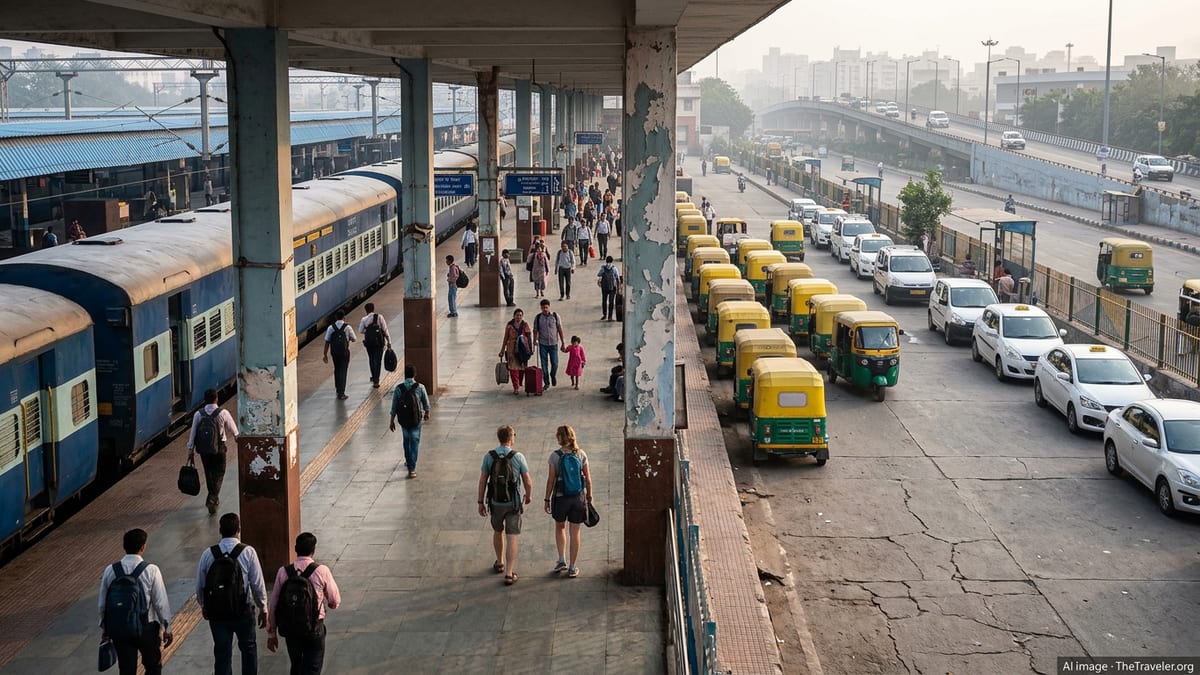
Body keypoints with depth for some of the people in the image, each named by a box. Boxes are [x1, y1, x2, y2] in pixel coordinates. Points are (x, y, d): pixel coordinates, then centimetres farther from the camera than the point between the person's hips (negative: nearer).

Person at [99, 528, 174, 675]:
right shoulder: (151, 571, -13)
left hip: (118, 630, 3)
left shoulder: (110, 571, -3)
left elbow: (103, 604, 4)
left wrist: (104, 629, 17)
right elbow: (161, 603, -10)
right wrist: (167, 629, 2)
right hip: (146, 629, -3)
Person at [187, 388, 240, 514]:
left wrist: (190, 451, 3)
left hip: (203, 450, 3)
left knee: (209, 473, 20)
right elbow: (234, 431, -4)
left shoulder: (198, 414, -6)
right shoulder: (223, 413, -13)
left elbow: (193, 433, -4)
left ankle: (214, 499, 33)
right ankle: (212, 499, -10)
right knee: (219, 474, 9)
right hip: (219, 449, -3)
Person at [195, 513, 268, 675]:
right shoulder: (248, 552, -13)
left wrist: (203, 605, 21)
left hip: (216, 613, 1)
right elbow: (258, 584, -10)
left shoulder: (208, 554, -7)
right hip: (243, 612, -1)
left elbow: (199, 586, 1)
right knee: (249, 648, 20)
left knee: (222, 654, 12)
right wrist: (263, 609, 4)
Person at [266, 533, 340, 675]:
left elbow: (274, 605, 1)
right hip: (314, 628, -3)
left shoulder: (283, 571, -4)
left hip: (290, 628, 3)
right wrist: (324, 603, 22)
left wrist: (271, 632, 11)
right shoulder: (321, 571, -10)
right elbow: (335, 602, -2)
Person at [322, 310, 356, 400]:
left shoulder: (331, 328, -2)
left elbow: (327, 342, -3)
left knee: (336, 370, 22)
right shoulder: (347, 327, -9)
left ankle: (338, 389, 36)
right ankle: (341, 393, -3)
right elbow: (354, 339, -1)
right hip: (344, 352, -3)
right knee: (343, 371, 1)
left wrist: (325, 354, 1)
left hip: (334, 352, 3)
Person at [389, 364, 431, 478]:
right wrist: (427, 413, 21)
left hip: (403, 420, 2)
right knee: (415, 443, 4)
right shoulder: (420, 387, -12)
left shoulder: (398, 388, -10)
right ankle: (412, 469, -2)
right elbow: (426, 403, 2)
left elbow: (394, 407, -5)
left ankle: (408, 462, 40)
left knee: (406, 440, 23)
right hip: (416, 419, -2)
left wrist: (392, 421, 5)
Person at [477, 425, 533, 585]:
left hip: (495, 502, 3)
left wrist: (481, 502, 6)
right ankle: (509, 574, -3)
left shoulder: (489, 456, -7)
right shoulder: (518, 457, -12)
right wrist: (528, 496, 12)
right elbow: (528, 482, -7)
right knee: (511, 538, 1)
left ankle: (500, 562, 42)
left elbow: (482, 481, -4)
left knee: (497, 531, 26)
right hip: (513, 503, -2)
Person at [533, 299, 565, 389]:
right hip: (543, 344, 1)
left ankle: (553, 376, 30)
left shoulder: (555, 316, -2)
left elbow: (560, 330, 1)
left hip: (553, 344, 0)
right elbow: (535, 330, 3)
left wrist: (563, 343, 0)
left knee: (554, 363, 0)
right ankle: (547, 383, 14)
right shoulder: (537, 318, -1)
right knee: (544, 364, 3)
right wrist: (535, 340, -14)